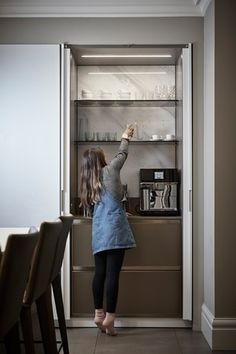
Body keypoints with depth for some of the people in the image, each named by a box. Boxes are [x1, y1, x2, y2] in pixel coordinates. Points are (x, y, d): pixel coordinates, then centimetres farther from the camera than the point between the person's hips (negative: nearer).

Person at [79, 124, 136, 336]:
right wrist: (125, 137, 36)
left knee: (100, 272, 8)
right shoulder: (109, 170, 3)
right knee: (113, 273, -6)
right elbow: (122, 155, 18)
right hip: (114, 229, -6)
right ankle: (109, 317, -6)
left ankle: (99, 313, 11)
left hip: (98, 231, 6)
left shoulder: (87, 182, 18)